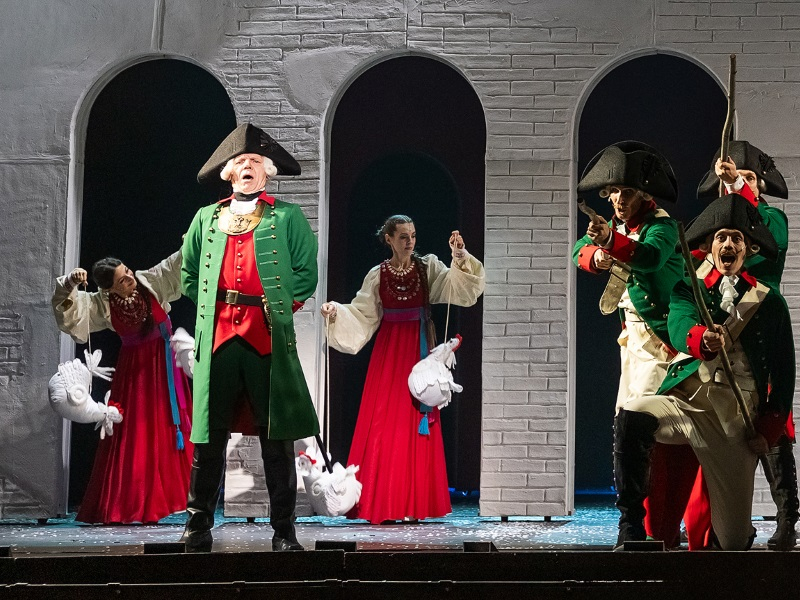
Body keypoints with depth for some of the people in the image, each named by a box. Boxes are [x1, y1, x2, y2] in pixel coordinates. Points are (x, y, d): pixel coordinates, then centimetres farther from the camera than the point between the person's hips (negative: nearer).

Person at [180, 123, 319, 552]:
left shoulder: (286, 217, 7)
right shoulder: (207, 218, 16)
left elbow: (306, 272, 7)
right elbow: (189, 271, 23)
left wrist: (283, 306, 3)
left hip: (268, 335, -2)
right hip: (218, 335, 2)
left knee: (276, 436, -2)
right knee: (208, 434, 1)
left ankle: (284, 529, 3)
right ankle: (198, 525, 8)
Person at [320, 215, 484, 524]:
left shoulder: (428, 267, 2)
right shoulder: (378, 275, 3)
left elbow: (459, 286, -10)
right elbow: (361, 313, 0)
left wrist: (460, 257, -25)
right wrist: (336, 311, -17)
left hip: (419, 351, 0)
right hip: (389, 352, 0)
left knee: (417, 422, 1)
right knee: (385, 424, -3)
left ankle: (416, 503, 5)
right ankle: (382, 502, 1)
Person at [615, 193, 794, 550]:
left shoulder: (769, 303, 13)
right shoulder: (687, 291, 12)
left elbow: (784, 371, 13)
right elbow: (679, 327, -11)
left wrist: (769, 429, 2)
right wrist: (702, 340, -35)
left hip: (736, 418, 0)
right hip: (686, 399, 0)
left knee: (733, 542, -6)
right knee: (632, 416, -36)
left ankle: (737, 530, 34)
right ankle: (630, 525, -23)